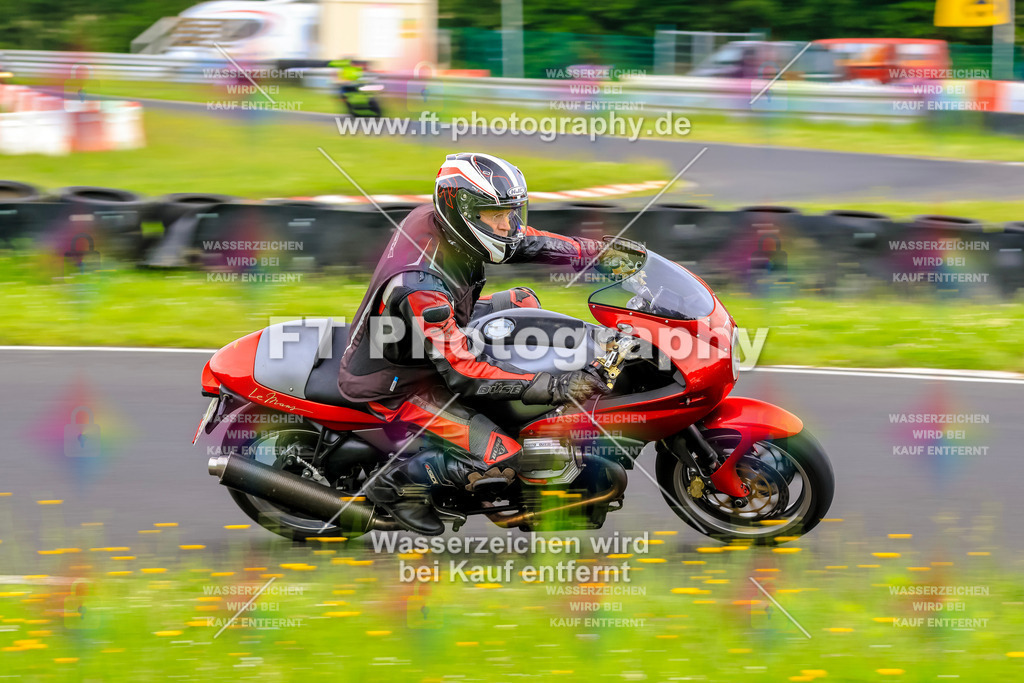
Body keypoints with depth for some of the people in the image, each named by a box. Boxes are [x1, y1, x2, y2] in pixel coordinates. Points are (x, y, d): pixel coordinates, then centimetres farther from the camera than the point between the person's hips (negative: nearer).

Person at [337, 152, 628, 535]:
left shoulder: (436, 220, -14)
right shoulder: (422, 287, -39)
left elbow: (520, 242, 3)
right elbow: (463, 372, -35)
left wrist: (597, 251, -1)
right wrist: (555, 388, -37)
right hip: (395, 385, -9)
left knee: (523, 302, 15)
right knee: (500, 460, -18)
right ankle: (397, 482, 2)